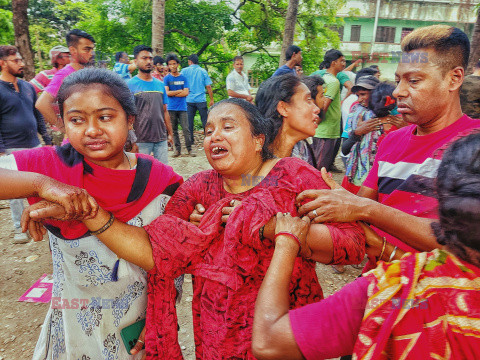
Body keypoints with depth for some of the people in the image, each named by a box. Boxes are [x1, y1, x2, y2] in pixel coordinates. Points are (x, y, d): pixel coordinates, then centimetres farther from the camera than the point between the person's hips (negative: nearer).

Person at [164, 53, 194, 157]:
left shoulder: (183, 78, 7)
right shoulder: (167, 78, 6)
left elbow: (186, 93, -3)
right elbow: (167, 93, -6)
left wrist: (173, 93, -4)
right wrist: (180, 91, -4)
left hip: (182, 107, 0)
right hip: (171, 108, 0)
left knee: (186, 129, -4)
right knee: (174, 130, 4)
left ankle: (189, 148, 3)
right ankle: (177, 149, 12)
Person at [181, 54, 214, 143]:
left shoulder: (184, 71, 3)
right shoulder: (203, 71, 5)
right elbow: (208, 86, 3)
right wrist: (211, 100, 8)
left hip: (189, 100, 0)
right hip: (201, 100, 0)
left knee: (189, 120, 6)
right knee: (205, 120, 5)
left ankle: (190, 140, 9)